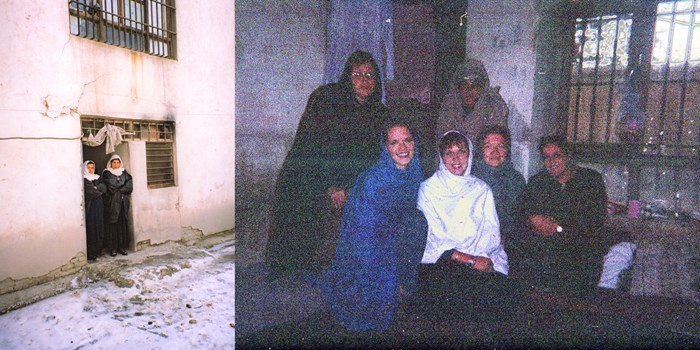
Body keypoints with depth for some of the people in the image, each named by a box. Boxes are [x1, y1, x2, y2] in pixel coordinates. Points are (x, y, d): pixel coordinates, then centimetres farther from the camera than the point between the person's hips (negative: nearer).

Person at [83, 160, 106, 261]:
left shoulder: (97, 178, 18)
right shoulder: (83, 179, -1)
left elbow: (104, 188, 4)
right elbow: (88, 191, -14)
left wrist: (95, 188, -11)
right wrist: (99, 191, -3)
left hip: (98, 206, 6)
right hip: (89, 206, -6)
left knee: (99, 227, 7)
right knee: (90, 229, -6)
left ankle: (98, 250, 15)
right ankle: (90, 254, -4)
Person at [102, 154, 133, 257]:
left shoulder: (124, 172, 13)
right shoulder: (106, 173, 4)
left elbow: (129, 185, 1)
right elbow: (108, 188, -8)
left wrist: (118, 191, -8)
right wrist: (121, 190, -2)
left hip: (123, 203, 3)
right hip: (111, 203, -3)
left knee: (123, 224, 3)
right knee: (112, 224, -3)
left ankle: (122, 246, 8)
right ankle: (112, 247, 1)